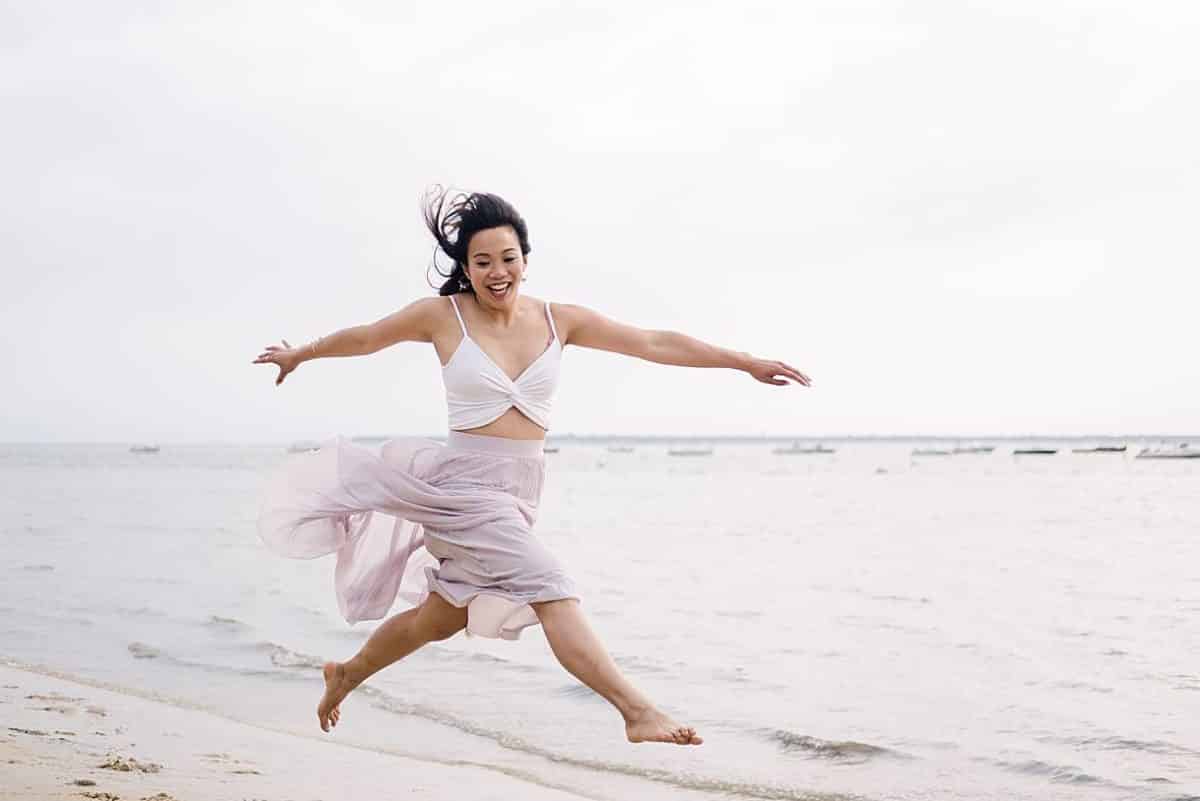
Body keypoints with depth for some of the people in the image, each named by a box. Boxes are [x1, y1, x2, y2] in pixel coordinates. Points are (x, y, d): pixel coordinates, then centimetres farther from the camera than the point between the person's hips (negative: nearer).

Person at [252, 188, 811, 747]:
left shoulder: (558, 321, 2)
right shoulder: (442, 316, -5)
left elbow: (655, 344, 0)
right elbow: (364, 337, 11)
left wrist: (746, 362, -3)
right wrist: (298, 355, 25)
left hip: (519, 491, 5)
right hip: (466, 482, -5)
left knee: (440, 618, 19)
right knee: (548, 589, -21)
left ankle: (346, 674, 43)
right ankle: (638, 712, -26)